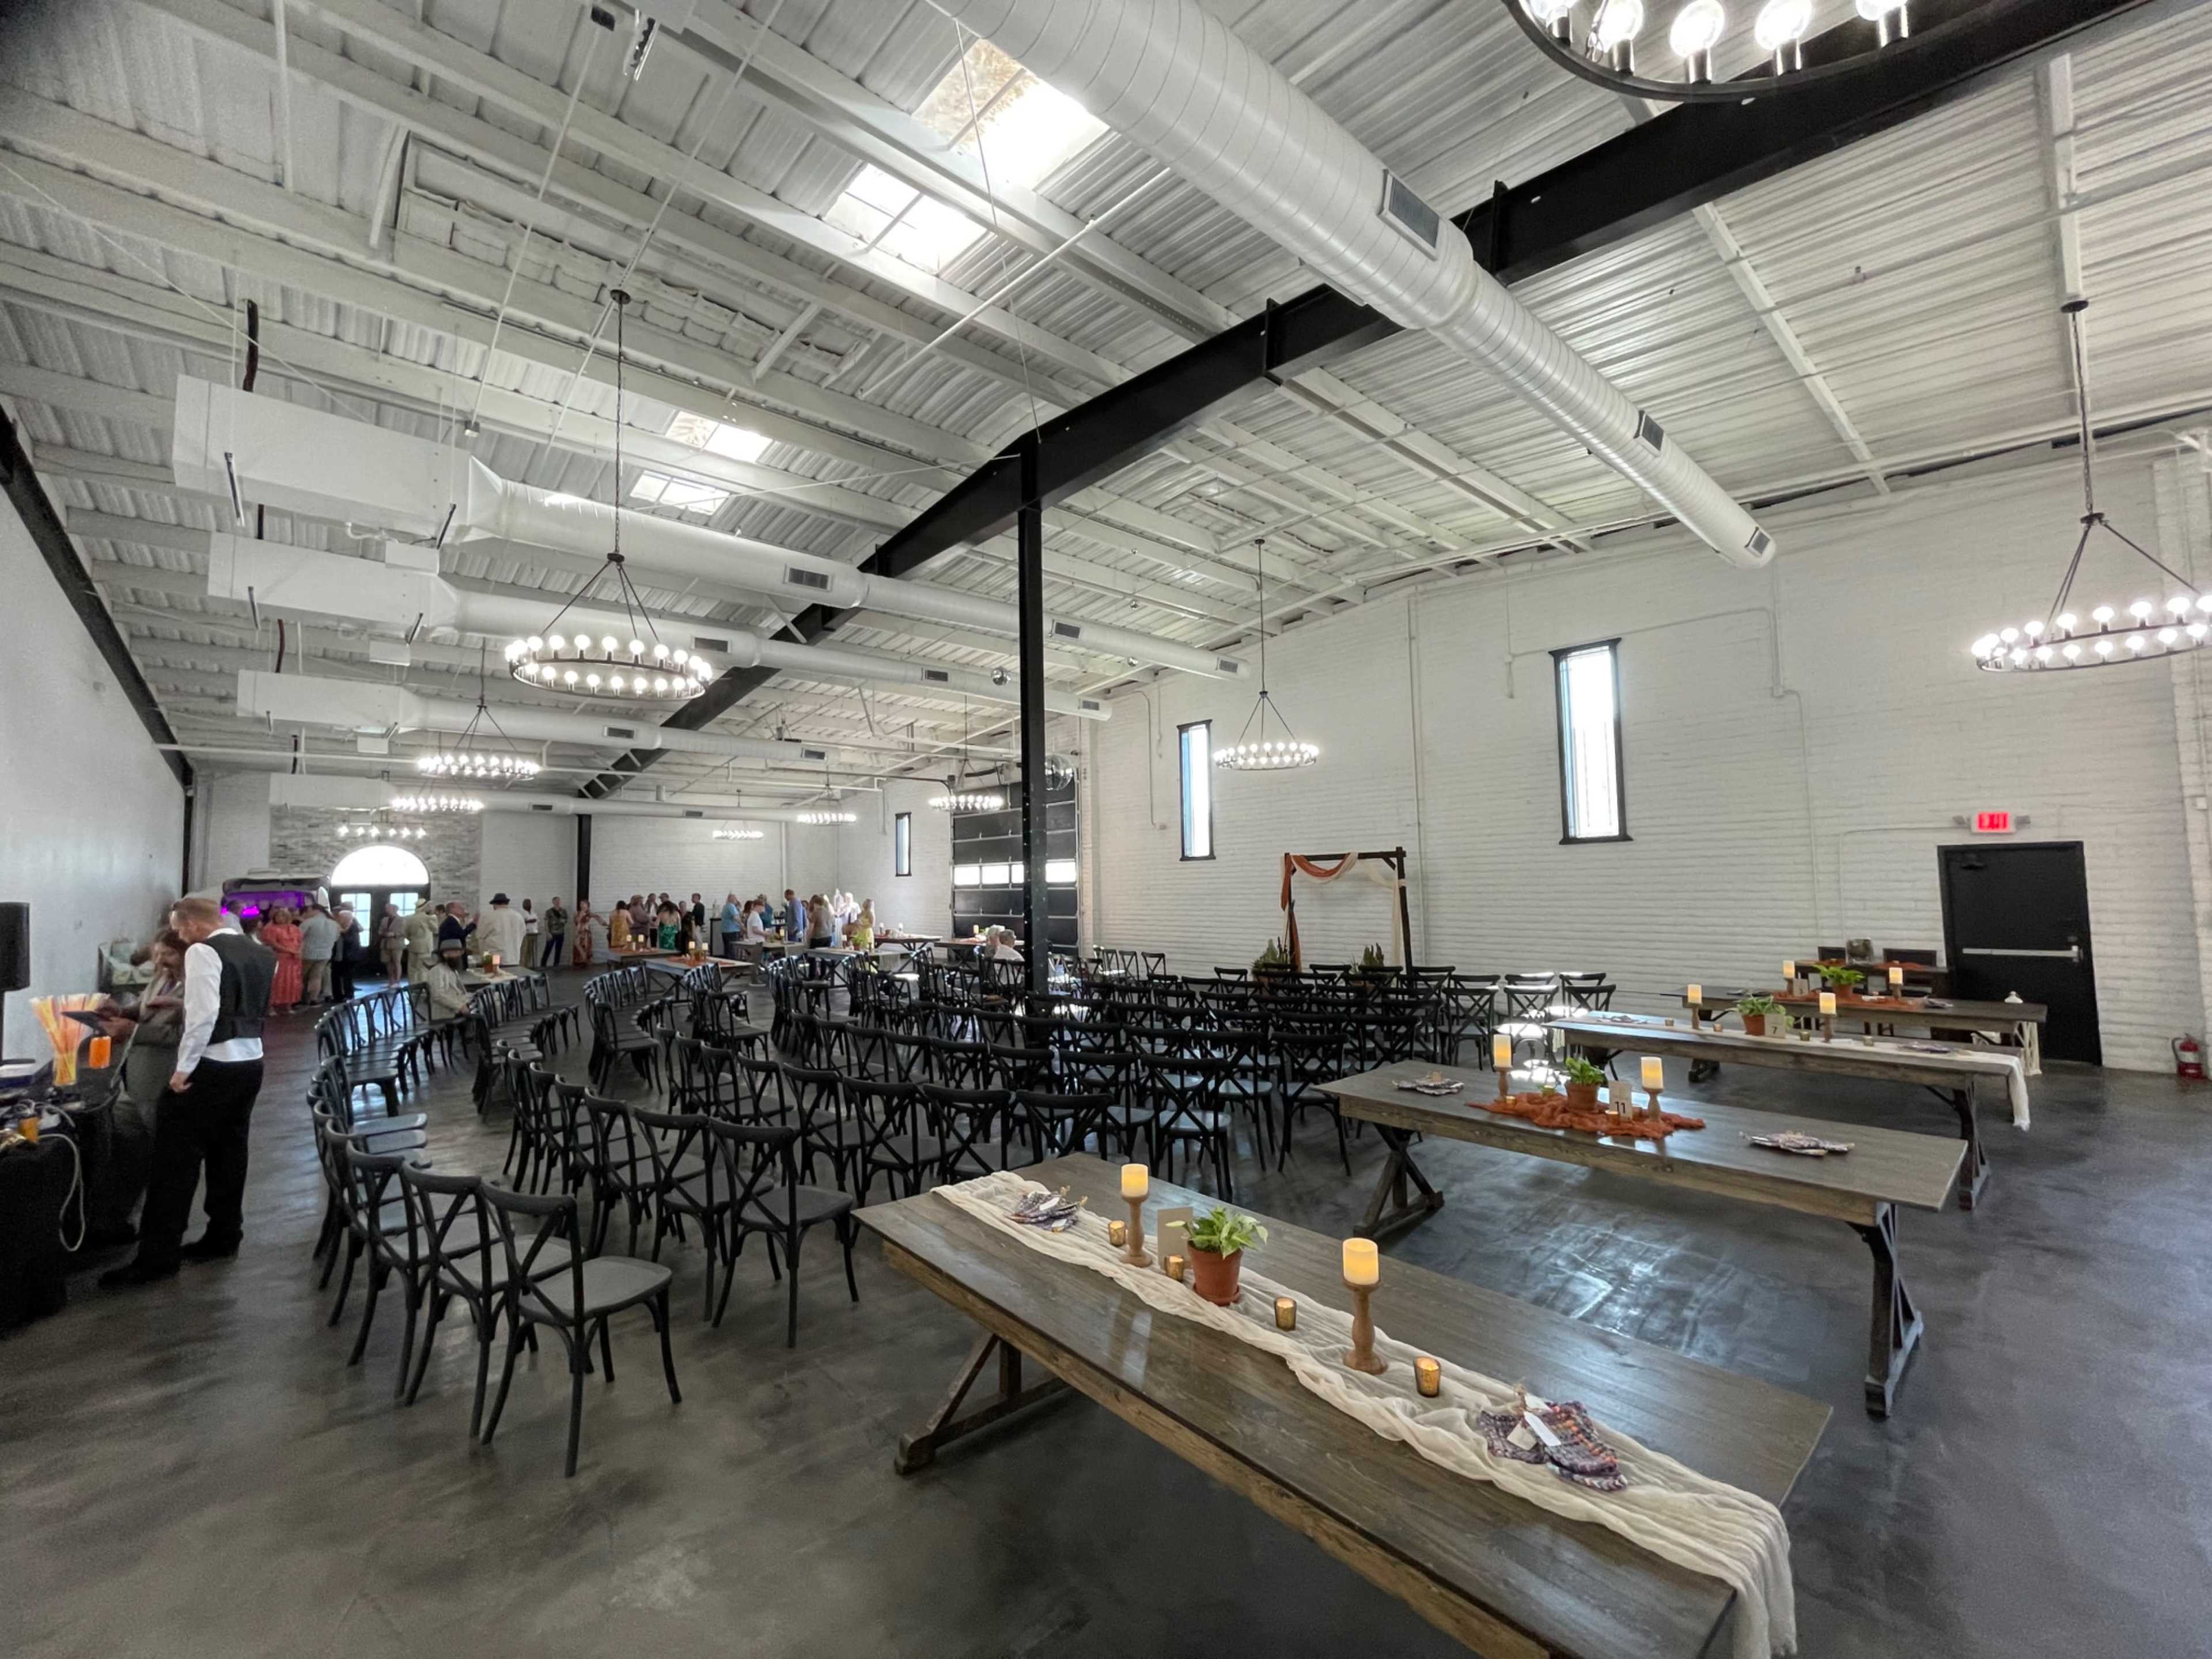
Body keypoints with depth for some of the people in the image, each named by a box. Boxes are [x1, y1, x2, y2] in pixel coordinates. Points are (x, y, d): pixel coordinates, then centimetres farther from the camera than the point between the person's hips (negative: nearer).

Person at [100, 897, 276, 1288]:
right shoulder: (261, 953, 12)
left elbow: (204, 1013, -21)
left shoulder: (203, 951, -12)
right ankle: (223, 1237, 24)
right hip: (250, 1062, 8)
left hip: (211, 1065, -8)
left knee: (176, 1158, -1)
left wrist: (184, 1068, -16)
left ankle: (157, 1257, 4)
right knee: (229, 1152, 16)